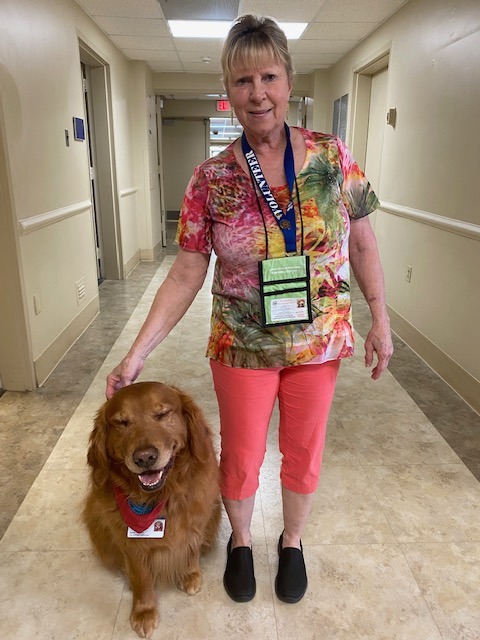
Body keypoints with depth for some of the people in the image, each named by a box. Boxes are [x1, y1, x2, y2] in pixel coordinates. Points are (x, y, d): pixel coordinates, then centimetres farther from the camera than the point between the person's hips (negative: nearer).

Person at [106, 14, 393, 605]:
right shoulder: (211, 179, -9)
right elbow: (185, 276, -8)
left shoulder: (333, 156, -7)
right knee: (240, 456, 16)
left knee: (304, 451, 19)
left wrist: (380, 319, -1)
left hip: (319, 340, 1)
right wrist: (137, 352, -12)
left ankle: (292, 542, 48)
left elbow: (362, 244, 1)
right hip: (242, 346, 0)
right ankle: (240, 541, 48)